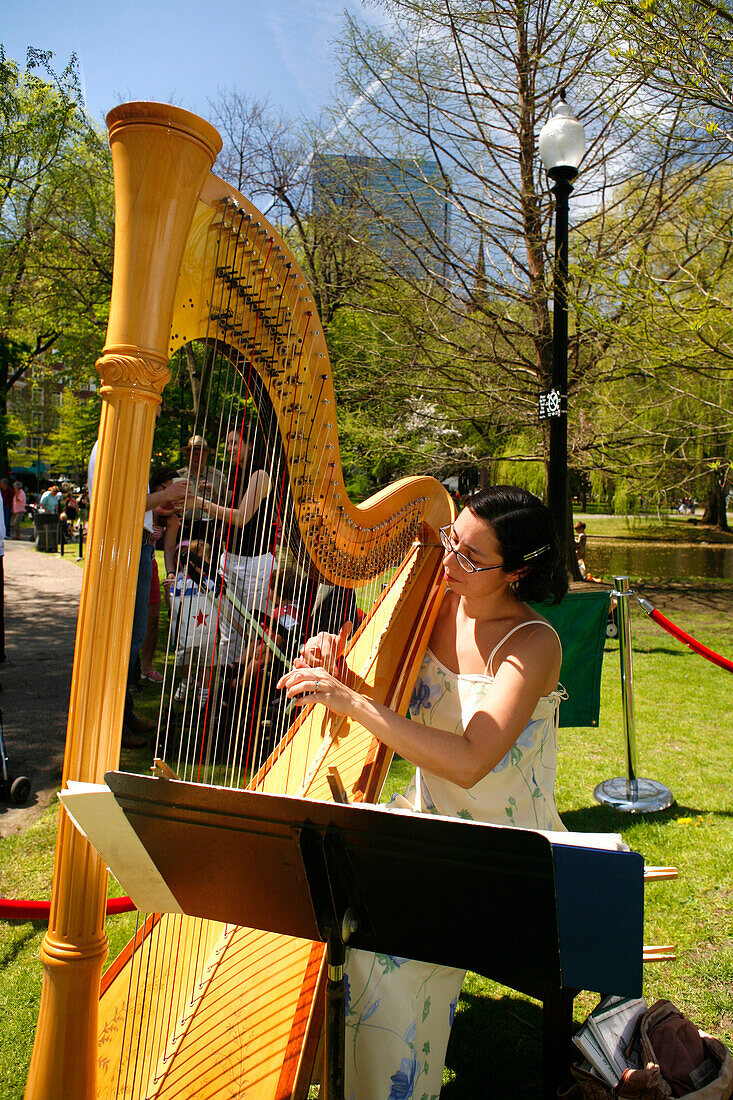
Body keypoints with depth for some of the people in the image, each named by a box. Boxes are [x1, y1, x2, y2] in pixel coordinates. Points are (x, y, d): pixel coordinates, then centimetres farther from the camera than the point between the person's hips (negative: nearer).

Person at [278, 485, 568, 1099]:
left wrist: (354, 703, -34)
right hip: (425, 818, 5)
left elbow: (469, 763, -30)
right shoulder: (436, 604, -3)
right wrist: (333, 662, -17)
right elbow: (378, 677, 6)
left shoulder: (533, 644, -20)